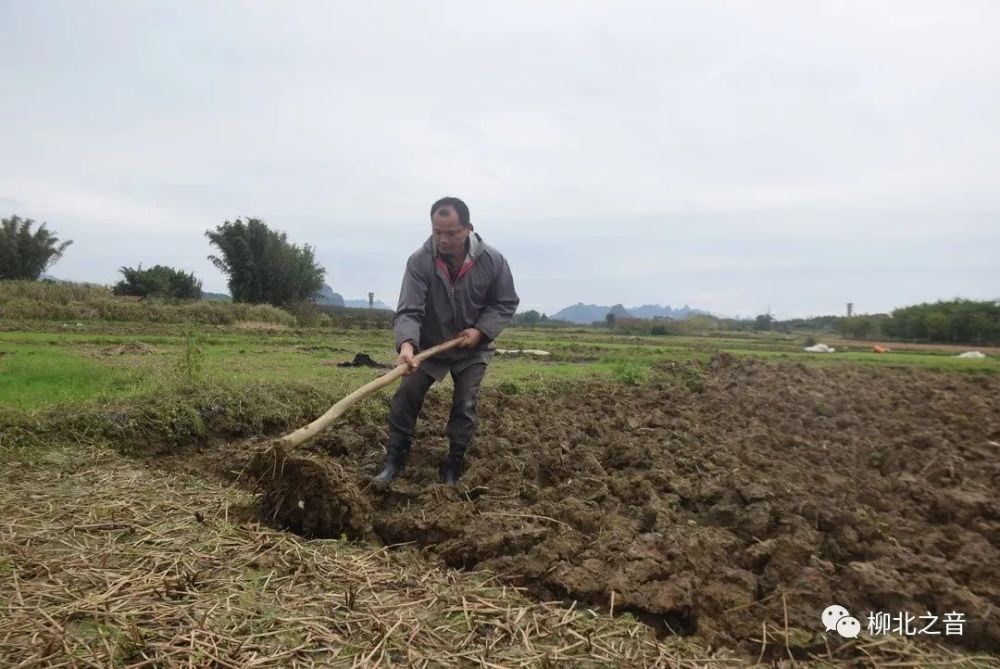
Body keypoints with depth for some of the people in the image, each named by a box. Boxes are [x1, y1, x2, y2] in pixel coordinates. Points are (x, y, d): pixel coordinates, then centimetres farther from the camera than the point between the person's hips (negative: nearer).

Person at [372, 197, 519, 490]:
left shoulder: (492, 260, -20)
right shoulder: (419, 261, -25)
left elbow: (506, 303, -6)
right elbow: (408, 311, -31)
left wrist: (481, 330, -21)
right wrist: (406, 344, -50)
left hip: (472, 350, 0)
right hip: (428, 345, 0)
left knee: (465, 407, 0)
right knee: (406, 396, -5)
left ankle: (453, 466, 17)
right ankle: (395, 458, 11)